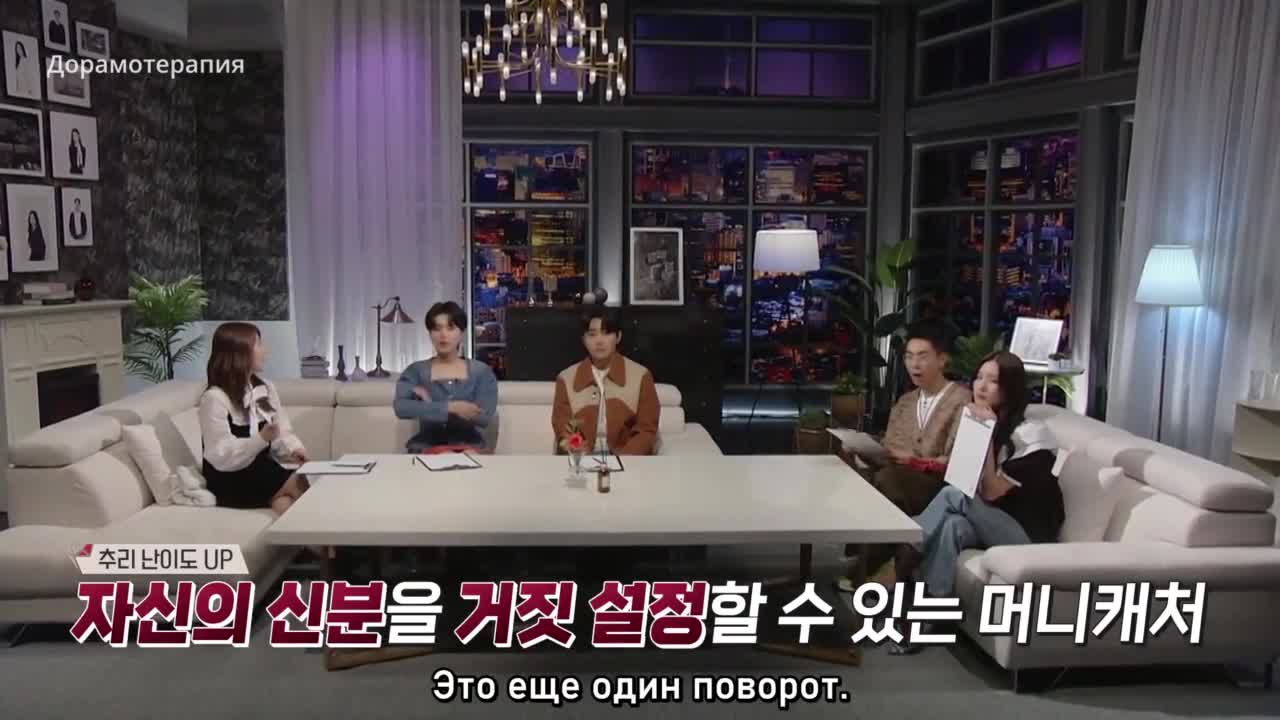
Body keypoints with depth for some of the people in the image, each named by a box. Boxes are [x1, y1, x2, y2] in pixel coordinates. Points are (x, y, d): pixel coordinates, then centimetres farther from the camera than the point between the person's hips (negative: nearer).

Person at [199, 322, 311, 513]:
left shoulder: (265, 388, 10)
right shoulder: (215, 398, -14)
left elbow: (283, 433, 8)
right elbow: (221, 457, -19)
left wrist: (293, 450, -13)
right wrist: (261, 439, -31)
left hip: (262, 470, 6)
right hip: (230, 481, -6)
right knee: (300, 485, -26)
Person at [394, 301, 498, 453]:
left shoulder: (482, 372, 7)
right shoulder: (415, 371, 7)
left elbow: (484, 417, -8)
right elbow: (401, 408, -12)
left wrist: (431, 406, -9)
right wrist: (451, 407, -20)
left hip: (470, 444, 1)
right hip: (428, 445, -1)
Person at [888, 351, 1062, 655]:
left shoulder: (1031, 434, -14)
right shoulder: (980, 422, 7)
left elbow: (991, 494, -20)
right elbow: (979, 495, 6)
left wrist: (989, 435, -24)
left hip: (1027, 536, -6)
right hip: (990, 526, 6)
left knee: (953, 496, -29)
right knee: (952, 526, -31)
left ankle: (899, 570, -21)